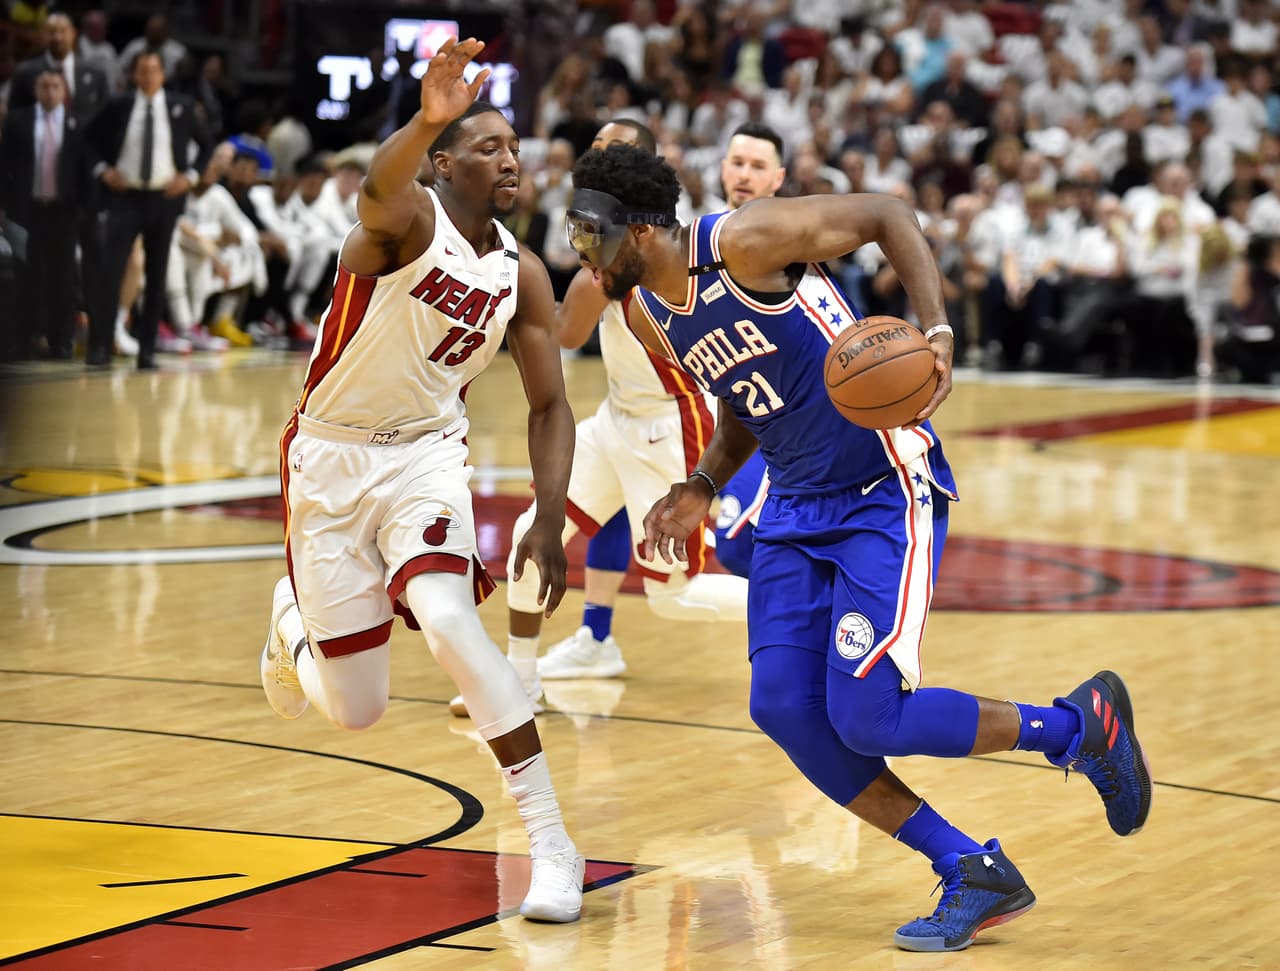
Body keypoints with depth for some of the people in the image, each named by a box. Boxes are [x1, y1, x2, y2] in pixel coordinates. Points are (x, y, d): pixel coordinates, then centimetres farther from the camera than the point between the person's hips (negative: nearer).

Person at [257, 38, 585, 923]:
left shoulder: (522, 275, -3)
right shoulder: (410, 221, -19)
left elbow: (550, 404, 3)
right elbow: (380, 191, -45)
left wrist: (551, 521, -11)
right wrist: (426, 121, -68)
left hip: (426, 454, 2)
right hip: (331, 459, -2)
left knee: (446, 617, -29)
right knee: (356, 710, 4)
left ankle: (551, 839, -23)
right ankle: (294, 625, 43)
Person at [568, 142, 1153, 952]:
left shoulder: (745, 241, -19)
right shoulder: (647, 314, 6)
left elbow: (888, 216, -10)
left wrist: (937, 332, -23)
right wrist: (702, 487, 3)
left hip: (888, 490, -8)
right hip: (798, 505, 8)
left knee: (864, 717, -15)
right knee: (783, 706, -6)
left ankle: (1080, 723, 8)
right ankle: (977, 876, 6)